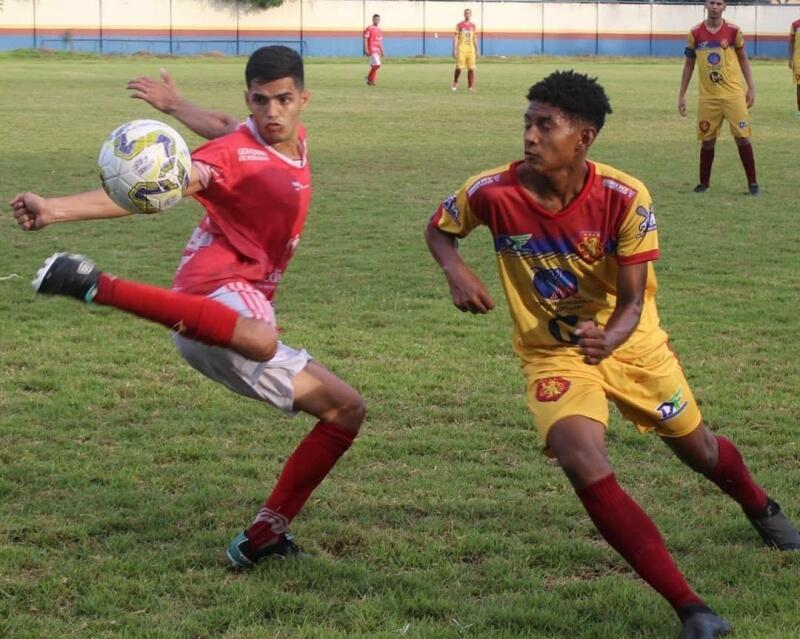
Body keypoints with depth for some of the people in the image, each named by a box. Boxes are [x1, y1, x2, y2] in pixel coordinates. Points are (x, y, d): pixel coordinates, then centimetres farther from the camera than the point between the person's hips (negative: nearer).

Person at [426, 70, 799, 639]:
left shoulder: (625, 198, -25)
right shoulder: (494, 192, -22)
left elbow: (632, 301, -21)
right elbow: (439, 228, 0)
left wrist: (608, 340, -43)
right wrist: (456, 271, -22)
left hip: (629, 341, 1)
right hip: (552, 354, -1)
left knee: (696, 447, 21)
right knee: (586, 468, -26)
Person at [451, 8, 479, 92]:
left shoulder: (473, 26, 11)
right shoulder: (459, 25, 1)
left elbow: (475, 39, 15)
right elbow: (455, 38, -1)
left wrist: (477, 50, 10)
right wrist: (454, 50, -9)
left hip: (471, 49, 3)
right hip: (461, 49, -3)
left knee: (471, 68, -2)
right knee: (459, 67, -6)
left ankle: (471, 86, 0)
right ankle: (455, 83, 16)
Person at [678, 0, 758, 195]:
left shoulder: (733, 31, -2)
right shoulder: (695, 33, 1)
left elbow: (743, 59, 8)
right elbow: (689, 65, 9)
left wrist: (751, 88, 3)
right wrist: (682, 95, 8)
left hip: (733, 94, -1)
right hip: (708, 97, 1)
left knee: (742, 137, -4)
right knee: (707, 140, 4)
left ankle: (752, 183, 5)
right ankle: (704, 183, 18)